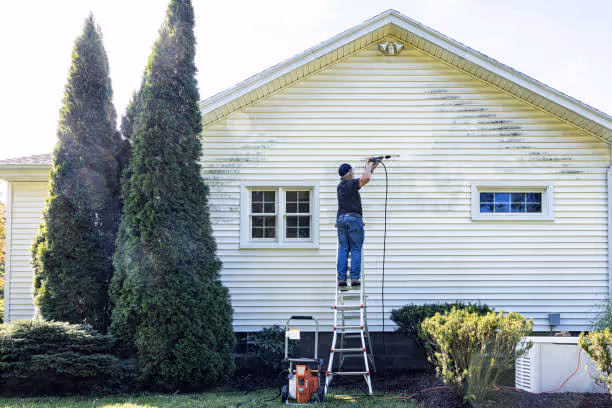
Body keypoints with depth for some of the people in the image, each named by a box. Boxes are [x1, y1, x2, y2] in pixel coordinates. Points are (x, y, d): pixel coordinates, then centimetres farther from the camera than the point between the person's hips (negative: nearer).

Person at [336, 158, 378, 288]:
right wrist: (367, 166, -1)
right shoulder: (351, 183, -4)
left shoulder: (340, 186, 18)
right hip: (354, 218, -6)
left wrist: (371, 168, 32)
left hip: (341, 218, 6)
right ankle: (354, 278, -9)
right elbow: (366, 179, -20)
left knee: (342, 250, 2)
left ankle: (341, 278, -6)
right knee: (356, 250, -2)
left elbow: (361, 180, 29)